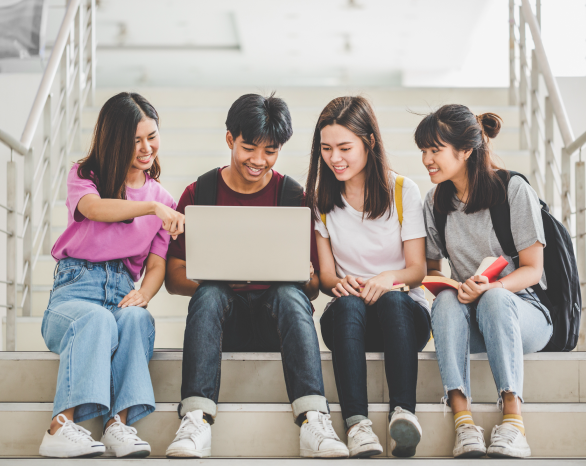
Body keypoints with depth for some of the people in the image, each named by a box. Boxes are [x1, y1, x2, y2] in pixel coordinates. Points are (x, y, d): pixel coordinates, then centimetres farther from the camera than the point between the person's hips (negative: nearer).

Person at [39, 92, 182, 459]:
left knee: (136, 318, -34)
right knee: (97, 319, -37)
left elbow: (157, 265, 8)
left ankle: (119, 423, -45)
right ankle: (62, 426, -47)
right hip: (73, 290, -2)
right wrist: (152, 208, -32)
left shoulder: (163, 200, 18)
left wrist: (144, 294, -15)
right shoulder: (85, 176, 9)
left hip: (123, 292, 2)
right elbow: (93, 208, -16)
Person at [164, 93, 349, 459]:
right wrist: (220, 275, -19)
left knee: (291, 294, -32)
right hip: (222, 317, 0)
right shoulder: (199, 194, 5)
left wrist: (303, 278, -18)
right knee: (209, 293, -32)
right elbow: (174, 279, 2)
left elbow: (313, 289, 7)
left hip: (275, 319, 0)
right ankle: (197, 421, -45)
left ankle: (313, 419, -46)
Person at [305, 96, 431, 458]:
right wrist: (338, 284, -20)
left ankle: (403, 412, -51)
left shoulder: (404, 191, 2)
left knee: (392, 299, -37)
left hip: (404, 309, -1)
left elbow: (418, 269, -1)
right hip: (348, 318, 1)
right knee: (348, 304, -36)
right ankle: (357, 423, -51)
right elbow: (325, 274, 5)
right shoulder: (321, 200, 8)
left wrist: (391, 278, -24)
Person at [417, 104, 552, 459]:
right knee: (447, 301, -31)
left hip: (526, 312, -3)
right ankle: (463, 420, -44)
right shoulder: (436, 202, 9)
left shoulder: (513, 189, -5)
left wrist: (491, 287, -26)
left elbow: (532, 269, -7)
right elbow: (433, 269, 17)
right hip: (469, 318, 3)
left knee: (495, 299, -37)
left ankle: (513, 421, -44)